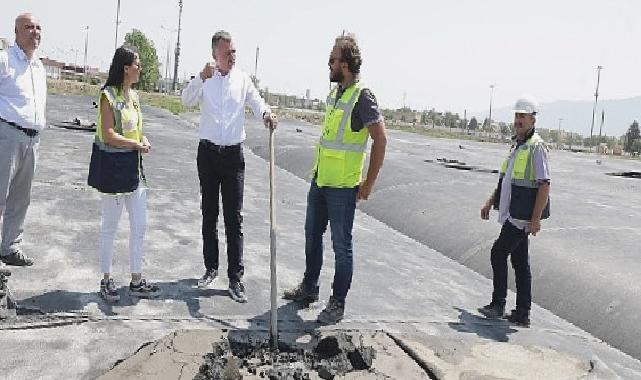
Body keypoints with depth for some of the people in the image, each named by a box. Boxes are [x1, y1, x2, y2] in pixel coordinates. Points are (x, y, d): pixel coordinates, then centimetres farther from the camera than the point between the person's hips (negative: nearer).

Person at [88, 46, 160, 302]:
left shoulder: (134, 96, 11)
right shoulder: (108, 95, -12)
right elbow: (108, 135, -18)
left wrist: (143, 139, 0)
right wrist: (138, 145, -15)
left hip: (133, 166, 8)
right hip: (113, 165, -7)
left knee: (139, 225, 8)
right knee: (110, 225, 5)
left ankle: (136, 281, 19)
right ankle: (106, 280, 19)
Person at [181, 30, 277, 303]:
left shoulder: (243, 79, 5)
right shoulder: (205, 78, 2)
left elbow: (256, 102, -4)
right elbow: (187, 100, -12)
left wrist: (266, 114, -27)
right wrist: (202, 78, -29)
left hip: (233, 154, -1)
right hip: (208, 151, 1)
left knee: (234, 218, -4)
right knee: (209, 213, 11)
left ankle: (235, 278, 0)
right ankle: (211, 268, 25)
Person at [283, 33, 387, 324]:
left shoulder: (361, 96, -15)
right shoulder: (335, 92, 10)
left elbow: (380, 139, -17)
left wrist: (368, 183, -16)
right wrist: (318, 168, 18)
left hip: (342, 186, -9)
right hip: (320, 180, 9)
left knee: (341, 246, 2)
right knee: (312, 235, 18)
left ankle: (338, 303, 15)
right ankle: (309, 288, 35)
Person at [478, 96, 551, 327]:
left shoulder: (537, 146, -13)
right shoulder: (517, 145, 15)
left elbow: (544, 185, -18)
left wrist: (535, 219, -21)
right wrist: (491, 202, 19)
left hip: (522, 215, -9)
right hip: (513, 213, 9)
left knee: (498, 252, -7)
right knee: (520, 262, 11)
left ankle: (498, 305, 5)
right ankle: (522, 314, 18)